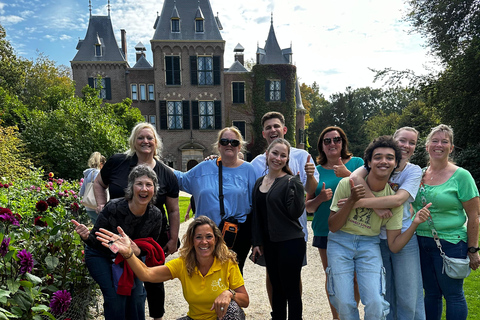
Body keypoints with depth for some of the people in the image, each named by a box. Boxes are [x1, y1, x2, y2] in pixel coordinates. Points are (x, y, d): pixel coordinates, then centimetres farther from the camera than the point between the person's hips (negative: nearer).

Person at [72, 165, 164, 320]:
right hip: (100, 255, -3)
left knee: (137, 293, -6)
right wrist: (86, 237, -43)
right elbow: (96, 241, -22)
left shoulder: (156, 215, -20)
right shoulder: (113, 208, -32)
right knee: (116, 295, -16)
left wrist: (139, 251, -25)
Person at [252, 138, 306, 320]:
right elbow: (257, 215, 12)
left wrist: (295, 186, -27)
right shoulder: (259, 182, 8)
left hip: (290, 243, -6)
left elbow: (296, 212, -18)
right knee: (276, 288, 19)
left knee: (291, 291, 5)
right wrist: (257, 242, 11)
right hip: (269, 244, 6)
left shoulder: (291, 181, -9)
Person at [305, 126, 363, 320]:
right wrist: (320, 198, -12)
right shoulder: (317, 170, 7)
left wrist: (348, 175, -20)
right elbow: (308, 207, 8)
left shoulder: (356, 163, 1)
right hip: (325, 231, 2)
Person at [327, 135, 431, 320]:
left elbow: (394, 246, -4)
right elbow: (333, 227, -10)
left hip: (369, 244, 2)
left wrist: (415, 224, -19)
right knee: (344, 304, -5)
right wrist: (352, 200, -23)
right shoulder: (347, 184, -13)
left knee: (376, 304, -10)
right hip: (340, 242, -1)